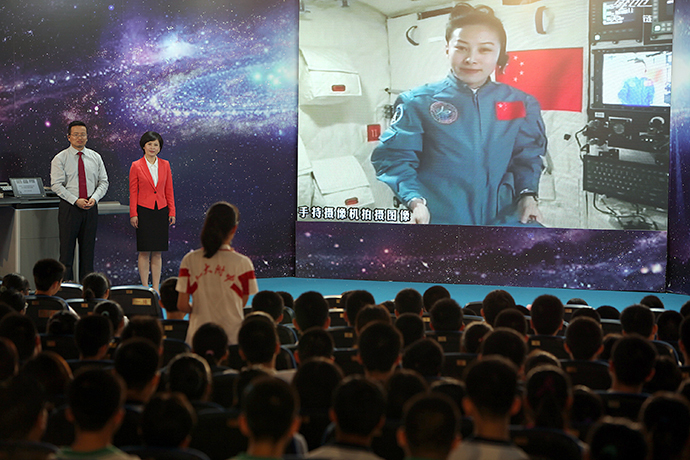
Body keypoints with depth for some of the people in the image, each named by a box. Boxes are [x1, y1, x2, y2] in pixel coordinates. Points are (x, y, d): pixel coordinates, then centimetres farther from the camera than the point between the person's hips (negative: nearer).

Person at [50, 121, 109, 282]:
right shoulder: (60, 159, -2)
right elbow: (56, 185, -9)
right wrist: (76, 200, -18)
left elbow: (103, 182, 8)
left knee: (88, 248, 6)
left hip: (91, 207, 3)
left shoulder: (95, 158, 9)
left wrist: (94, 198, -11)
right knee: (67, 247, -4)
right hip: (69, 207, -3)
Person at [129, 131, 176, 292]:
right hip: (144, 212, -3)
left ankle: (156, 288, 11)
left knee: (157, 252, 6)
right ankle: (145, 287, 6)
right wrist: (133, 214, -7)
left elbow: (169, 190, 9)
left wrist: (171, 212, 5)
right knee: (144, 251, 0)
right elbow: (133, 192, -2)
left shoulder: (165, 165, 7)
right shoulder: (136, 166, -2)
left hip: (161, 212, 3)